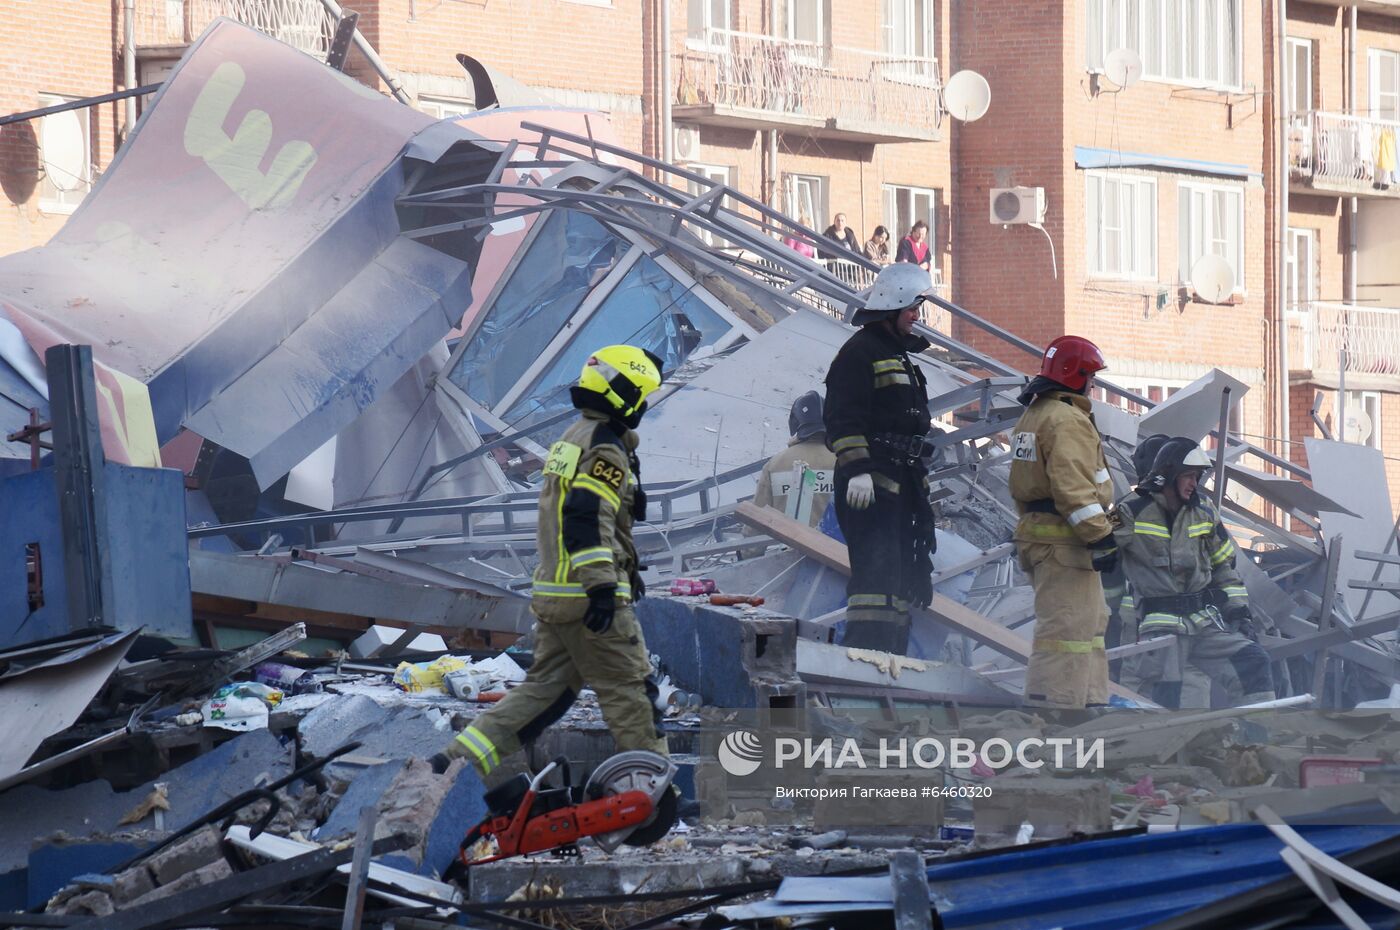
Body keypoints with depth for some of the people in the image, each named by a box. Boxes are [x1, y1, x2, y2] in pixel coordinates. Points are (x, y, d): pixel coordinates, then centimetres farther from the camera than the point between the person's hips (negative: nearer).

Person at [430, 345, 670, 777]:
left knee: (545, 688, 11)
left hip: (553, 592, 10)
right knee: (628, 689, -1)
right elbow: (588, 517, -26)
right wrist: (603, 584, -30)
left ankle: (459, 759, 3)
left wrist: (623, 571, 35)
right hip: (586, 596, -10)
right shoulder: (606, 449, -14)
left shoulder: (575, 438, 19)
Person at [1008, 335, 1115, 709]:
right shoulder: (1067, 420, -15)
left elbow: (1025, 486, 24)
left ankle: (1091, 700, 23)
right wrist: (1101, 536, -24)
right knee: (1067, 631, -11)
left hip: (1037, 533, 11)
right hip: (1066, 545, -11)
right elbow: (1074, 486, -24)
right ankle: (1053, 705, -14)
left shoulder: (1033, 416, 19)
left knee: (1091, 624, 19)